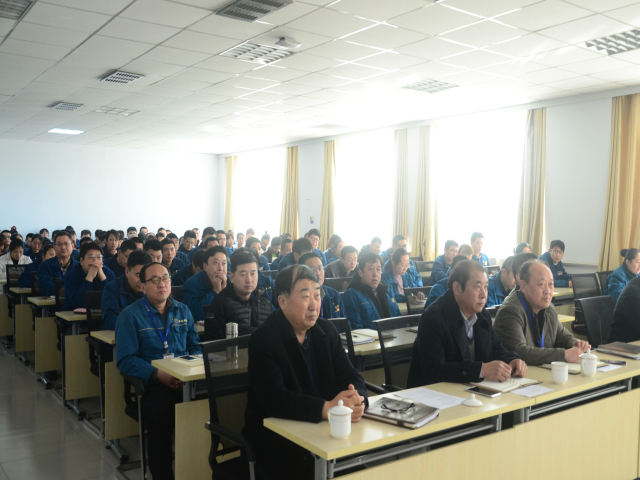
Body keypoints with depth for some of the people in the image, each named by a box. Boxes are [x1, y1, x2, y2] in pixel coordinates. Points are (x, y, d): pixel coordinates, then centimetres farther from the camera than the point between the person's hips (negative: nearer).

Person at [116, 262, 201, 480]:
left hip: (186, 380, 3)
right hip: (150, 383, -3)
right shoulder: (130, 315, 3)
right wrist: (158, 374, -17)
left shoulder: (182, 311, 16)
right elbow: (126, 360, -3)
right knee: (160, 415, -34)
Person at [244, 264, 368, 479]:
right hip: (277, 440, -5)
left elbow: (351, 376, 2)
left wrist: (356, 402, -21)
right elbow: (274, 399, -23)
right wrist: (327, 408, -33)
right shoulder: (263, 340, -13)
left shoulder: (327, 331, 6)